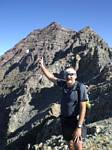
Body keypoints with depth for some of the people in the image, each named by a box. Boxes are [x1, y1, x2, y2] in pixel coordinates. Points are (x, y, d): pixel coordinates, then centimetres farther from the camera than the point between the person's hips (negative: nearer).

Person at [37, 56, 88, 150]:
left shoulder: (80, 87, -20)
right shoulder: (64, 84, -3)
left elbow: (83, 108, -22)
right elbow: (51, 77, 9)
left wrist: (79, 127, -26)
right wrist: (42, 66, 1)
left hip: (75, 121, -6)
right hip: (64, 120, 6)